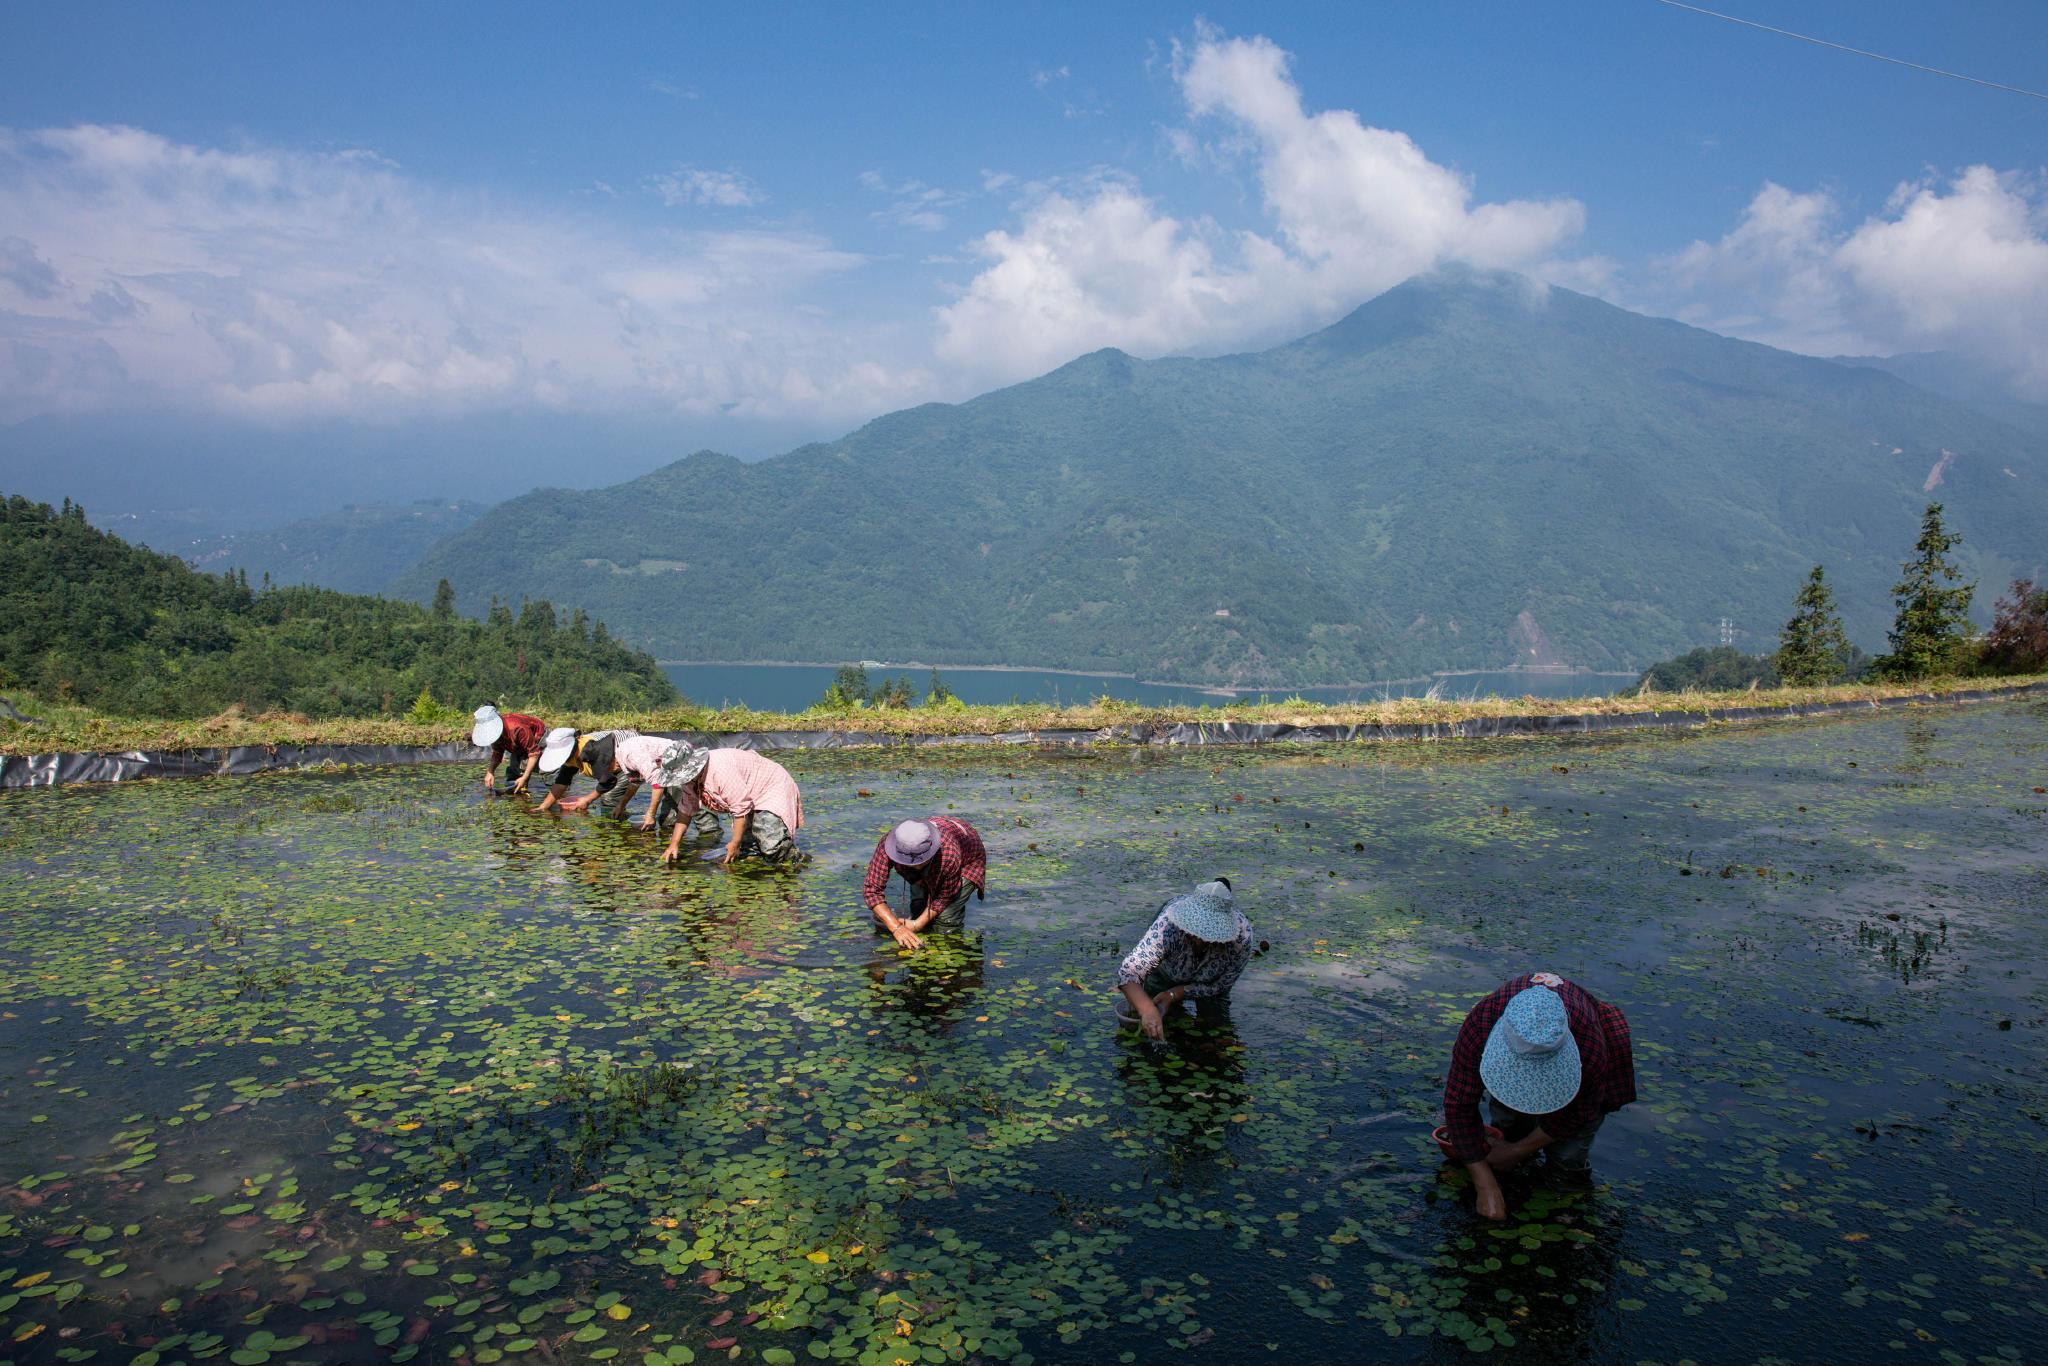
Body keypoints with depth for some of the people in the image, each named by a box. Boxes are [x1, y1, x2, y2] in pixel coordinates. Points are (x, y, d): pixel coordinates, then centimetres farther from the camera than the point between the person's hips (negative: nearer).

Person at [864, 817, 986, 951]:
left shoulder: (949, 854, -45)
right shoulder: (887, 844, -37)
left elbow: (944, 897, -26)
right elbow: (871, 889, -35)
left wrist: (917, 925, -28)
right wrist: (896, 928, -43)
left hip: (967, 862, -4)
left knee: (946, 920, -17)